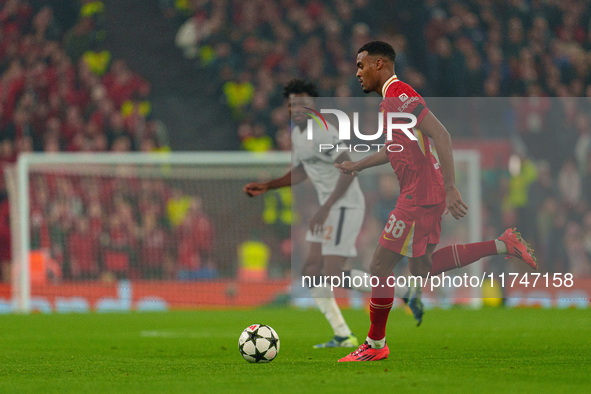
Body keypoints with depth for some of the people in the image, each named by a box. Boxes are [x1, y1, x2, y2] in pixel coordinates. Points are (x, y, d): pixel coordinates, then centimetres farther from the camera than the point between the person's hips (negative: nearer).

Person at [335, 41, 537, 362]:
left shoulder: (399, 95, -16)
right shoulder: (391, 100, 16)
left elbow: (440, 135, -25)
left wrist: (450, 188, -29)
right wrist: (356, 166, 35)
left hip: (419, 197, -10)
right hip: (422, 194, 10)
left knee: (380, 267, -3)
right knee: (421, 269, 16)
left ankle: (375, 345, 8)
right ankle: (503, 245, 16)